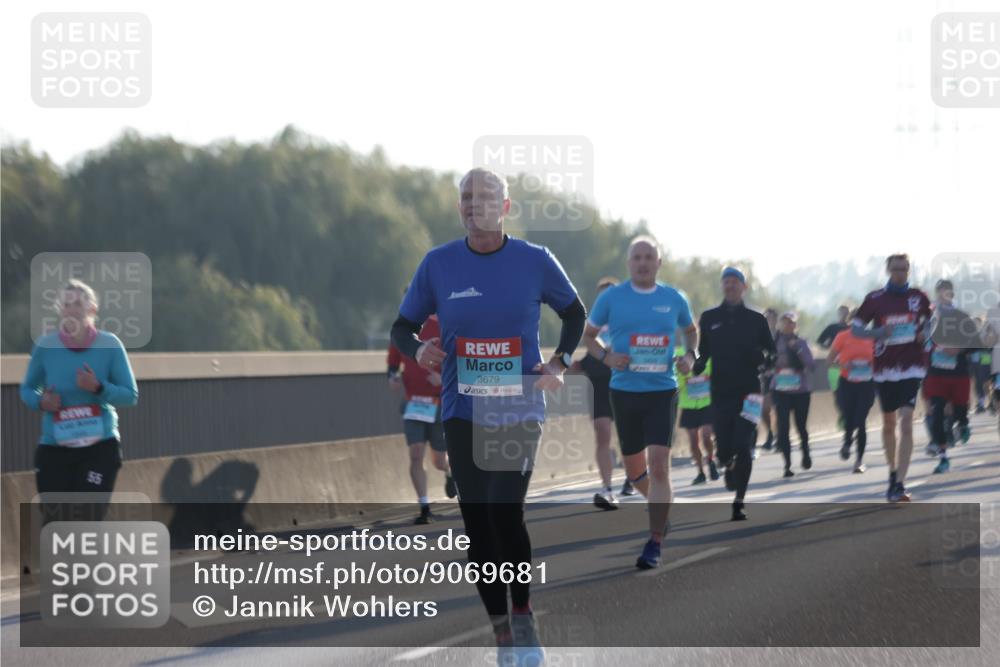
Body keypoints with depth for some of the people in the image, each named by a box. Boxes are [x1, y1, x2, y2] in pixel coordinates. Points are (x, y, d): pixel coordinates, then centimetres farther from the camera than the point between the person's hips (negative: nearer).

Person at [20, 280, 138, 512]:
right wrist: (40, 402, -13)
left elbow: (131, 396, -4)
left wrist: (98, 388, -21)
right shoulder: (45, 346, -4)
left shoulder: (109, 345, -7)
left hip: (100, 447, -2)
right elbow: (27, 389, 10)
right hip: (54, 449, 2)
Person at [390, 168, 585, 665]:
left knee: (505, 513, -16)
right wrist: (417, 349, -15)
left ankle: (522, 613, 5)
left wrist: (560, 364, 0)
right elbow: (402, 327, 8)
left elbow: (574, 313, 14)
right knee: (478, 522, 3)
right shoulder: (438, 264, -1)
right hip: (463, 413, 2)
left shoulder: (535, 261, -3)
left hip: (520, 409, -2)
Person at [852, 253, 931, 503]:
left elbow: (930, 320, 20)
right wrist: (878, 332, -15)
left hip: (912, 368, -1)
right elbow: (855, 328, 3)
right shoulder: (875, 299, 0)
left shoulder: (918, 297, 3)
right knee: (888, 423, 14)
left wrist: (925, 332, -3)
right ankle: (893, 472, 35)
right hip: (885, 369, 1)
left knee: (906, 423, -14)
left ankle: (899, 484, -19)